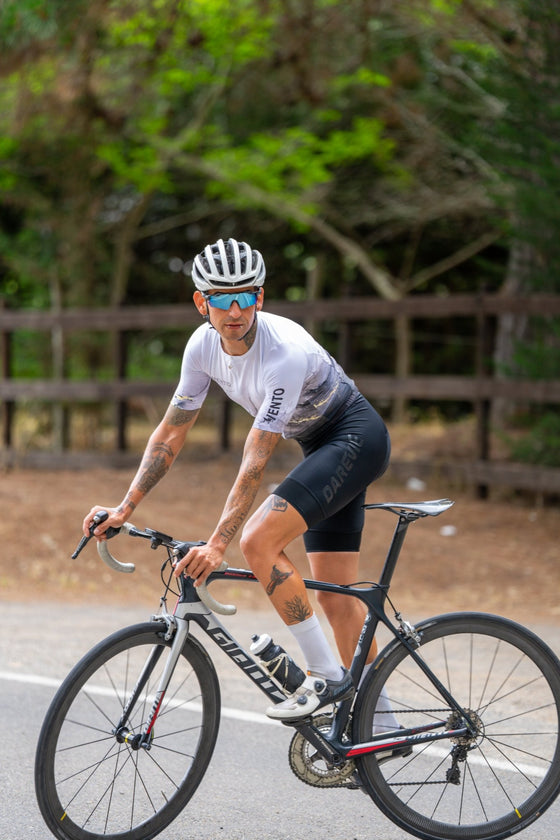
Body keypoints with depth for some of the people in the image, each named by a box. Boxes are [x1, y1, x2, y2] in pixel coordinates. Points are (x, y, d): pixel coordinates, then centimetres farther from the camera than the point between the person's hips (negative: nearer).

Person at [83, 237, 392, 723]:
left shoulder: (286, 353, -31)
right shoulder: (204, 345, -8)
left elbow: (256, 461, -32)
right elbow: (171, 432, -1)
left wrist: (218, 544, -34)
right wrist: (125, 509, -6)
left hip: (357, 437, -8)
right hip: (322, 447, 8)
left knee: (259, 540, -24)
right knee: (335, 594, 6)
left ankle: (327, 676, -16)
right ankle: (381, 723, 16)